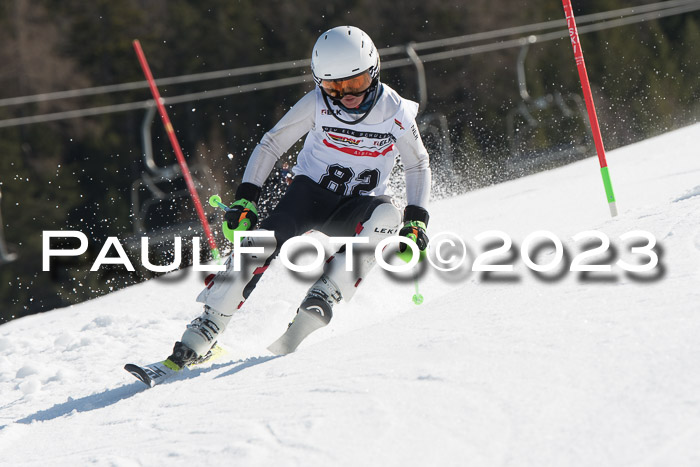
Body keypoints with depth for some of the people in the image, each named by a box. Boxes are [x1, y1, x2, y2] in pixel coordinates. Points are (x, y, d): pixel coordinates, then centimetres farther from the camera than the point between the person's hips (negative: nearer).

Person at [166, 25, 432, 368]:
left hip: (352, 212, 1)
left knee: (385, 214, -34)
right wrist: (245, 199, -8)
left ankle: (319, 303, -37)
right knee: (265, 241, -30)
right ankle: (203, 333, -30)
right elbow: (271, 145, 0)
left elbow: (419, 166, 8)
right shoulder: (317, 104, -11)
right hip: (310, 192, -1)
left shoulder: (396, 113, -9)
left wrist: (416, 221, -3)